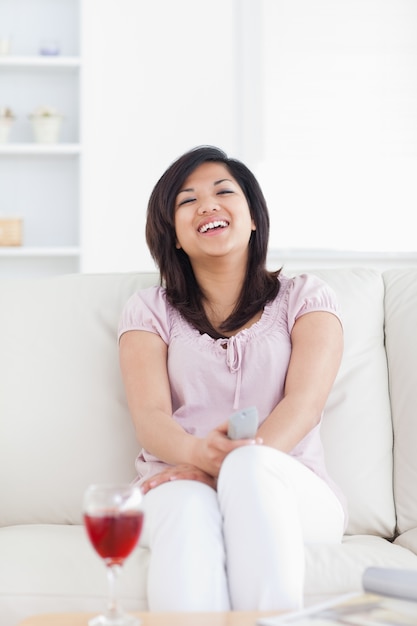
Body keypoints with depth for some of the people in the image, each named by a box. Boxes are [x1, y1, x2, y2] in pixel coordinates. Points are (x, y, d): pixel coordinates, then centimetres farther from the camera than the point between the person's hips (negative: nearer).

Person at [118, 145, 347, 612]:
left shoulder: (305, 298, 14)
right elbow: (150, 417, -1)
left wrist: (233, 466, -25)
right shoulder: (149, 310, 16)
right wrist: (198, 452, -27)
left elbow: (305, 403, -4)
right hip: (180, 482, 0)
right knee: (191, 510, -37)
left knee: (251, 464, -37)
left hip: (291, 490, 0)